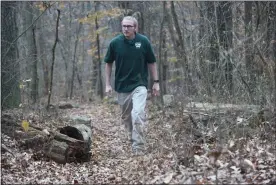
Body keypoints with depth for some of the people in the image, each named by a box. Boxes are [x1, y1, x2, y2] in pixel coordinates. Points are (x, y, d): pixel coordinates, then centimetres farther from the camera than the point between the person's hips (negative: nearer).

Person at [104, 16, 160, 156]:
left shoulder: (144, 41, -8)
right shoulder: (115, 43, -6)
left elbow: (151, 62, 3)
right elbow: (108, 63, 6)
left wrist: (156, 82, 2)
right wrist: (107, 84, 3)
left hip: (139, 85, -3)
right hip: (122, 87, 3)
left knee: (138, 115, -20)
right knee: (126, 118, 14)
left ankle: (139, 148, -17)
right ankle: (133, 140, 37)